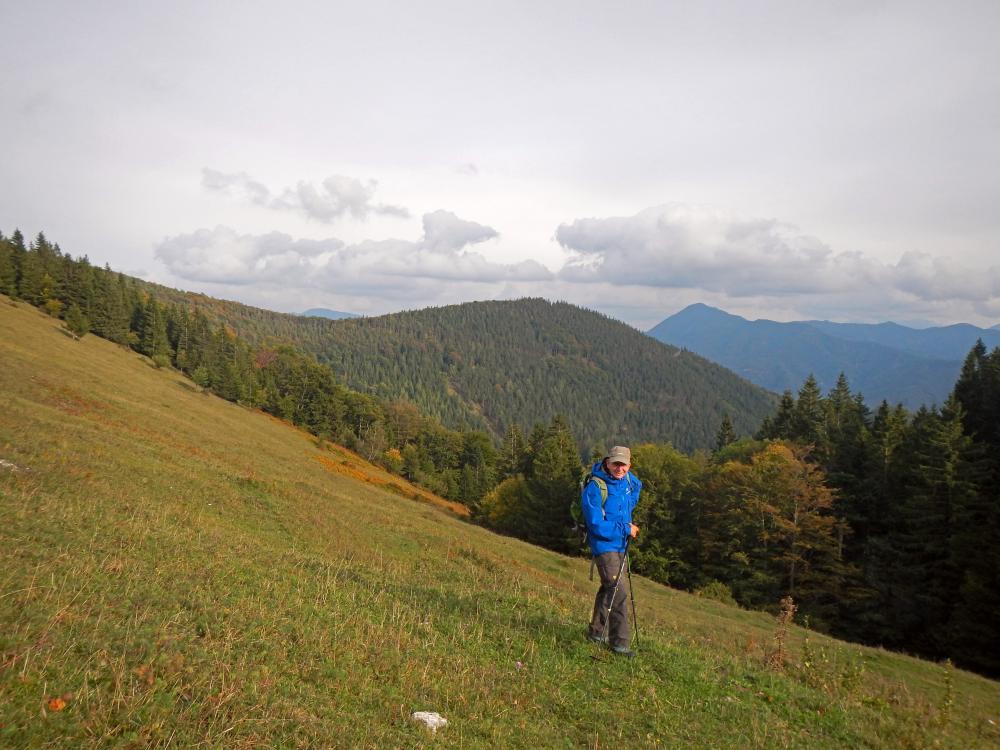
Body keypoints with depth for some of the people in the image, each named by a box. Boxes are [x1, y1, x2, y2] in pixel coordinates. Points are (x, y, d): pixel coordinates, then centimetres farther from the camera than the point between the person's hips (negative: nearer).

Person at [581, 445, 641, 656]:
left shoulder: (627, 479, -1)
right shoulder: (594, 488, -24)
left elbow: (637, 486, 27)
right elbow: (597, 526, -26)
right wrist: (625, 529, -19)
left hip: (620, 544, 9)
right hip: (604, 545, -9)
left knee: (608, 588, 19)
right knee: (619, 591, -15)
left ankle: (597, 631, 35)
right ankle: (620, 641, -6)